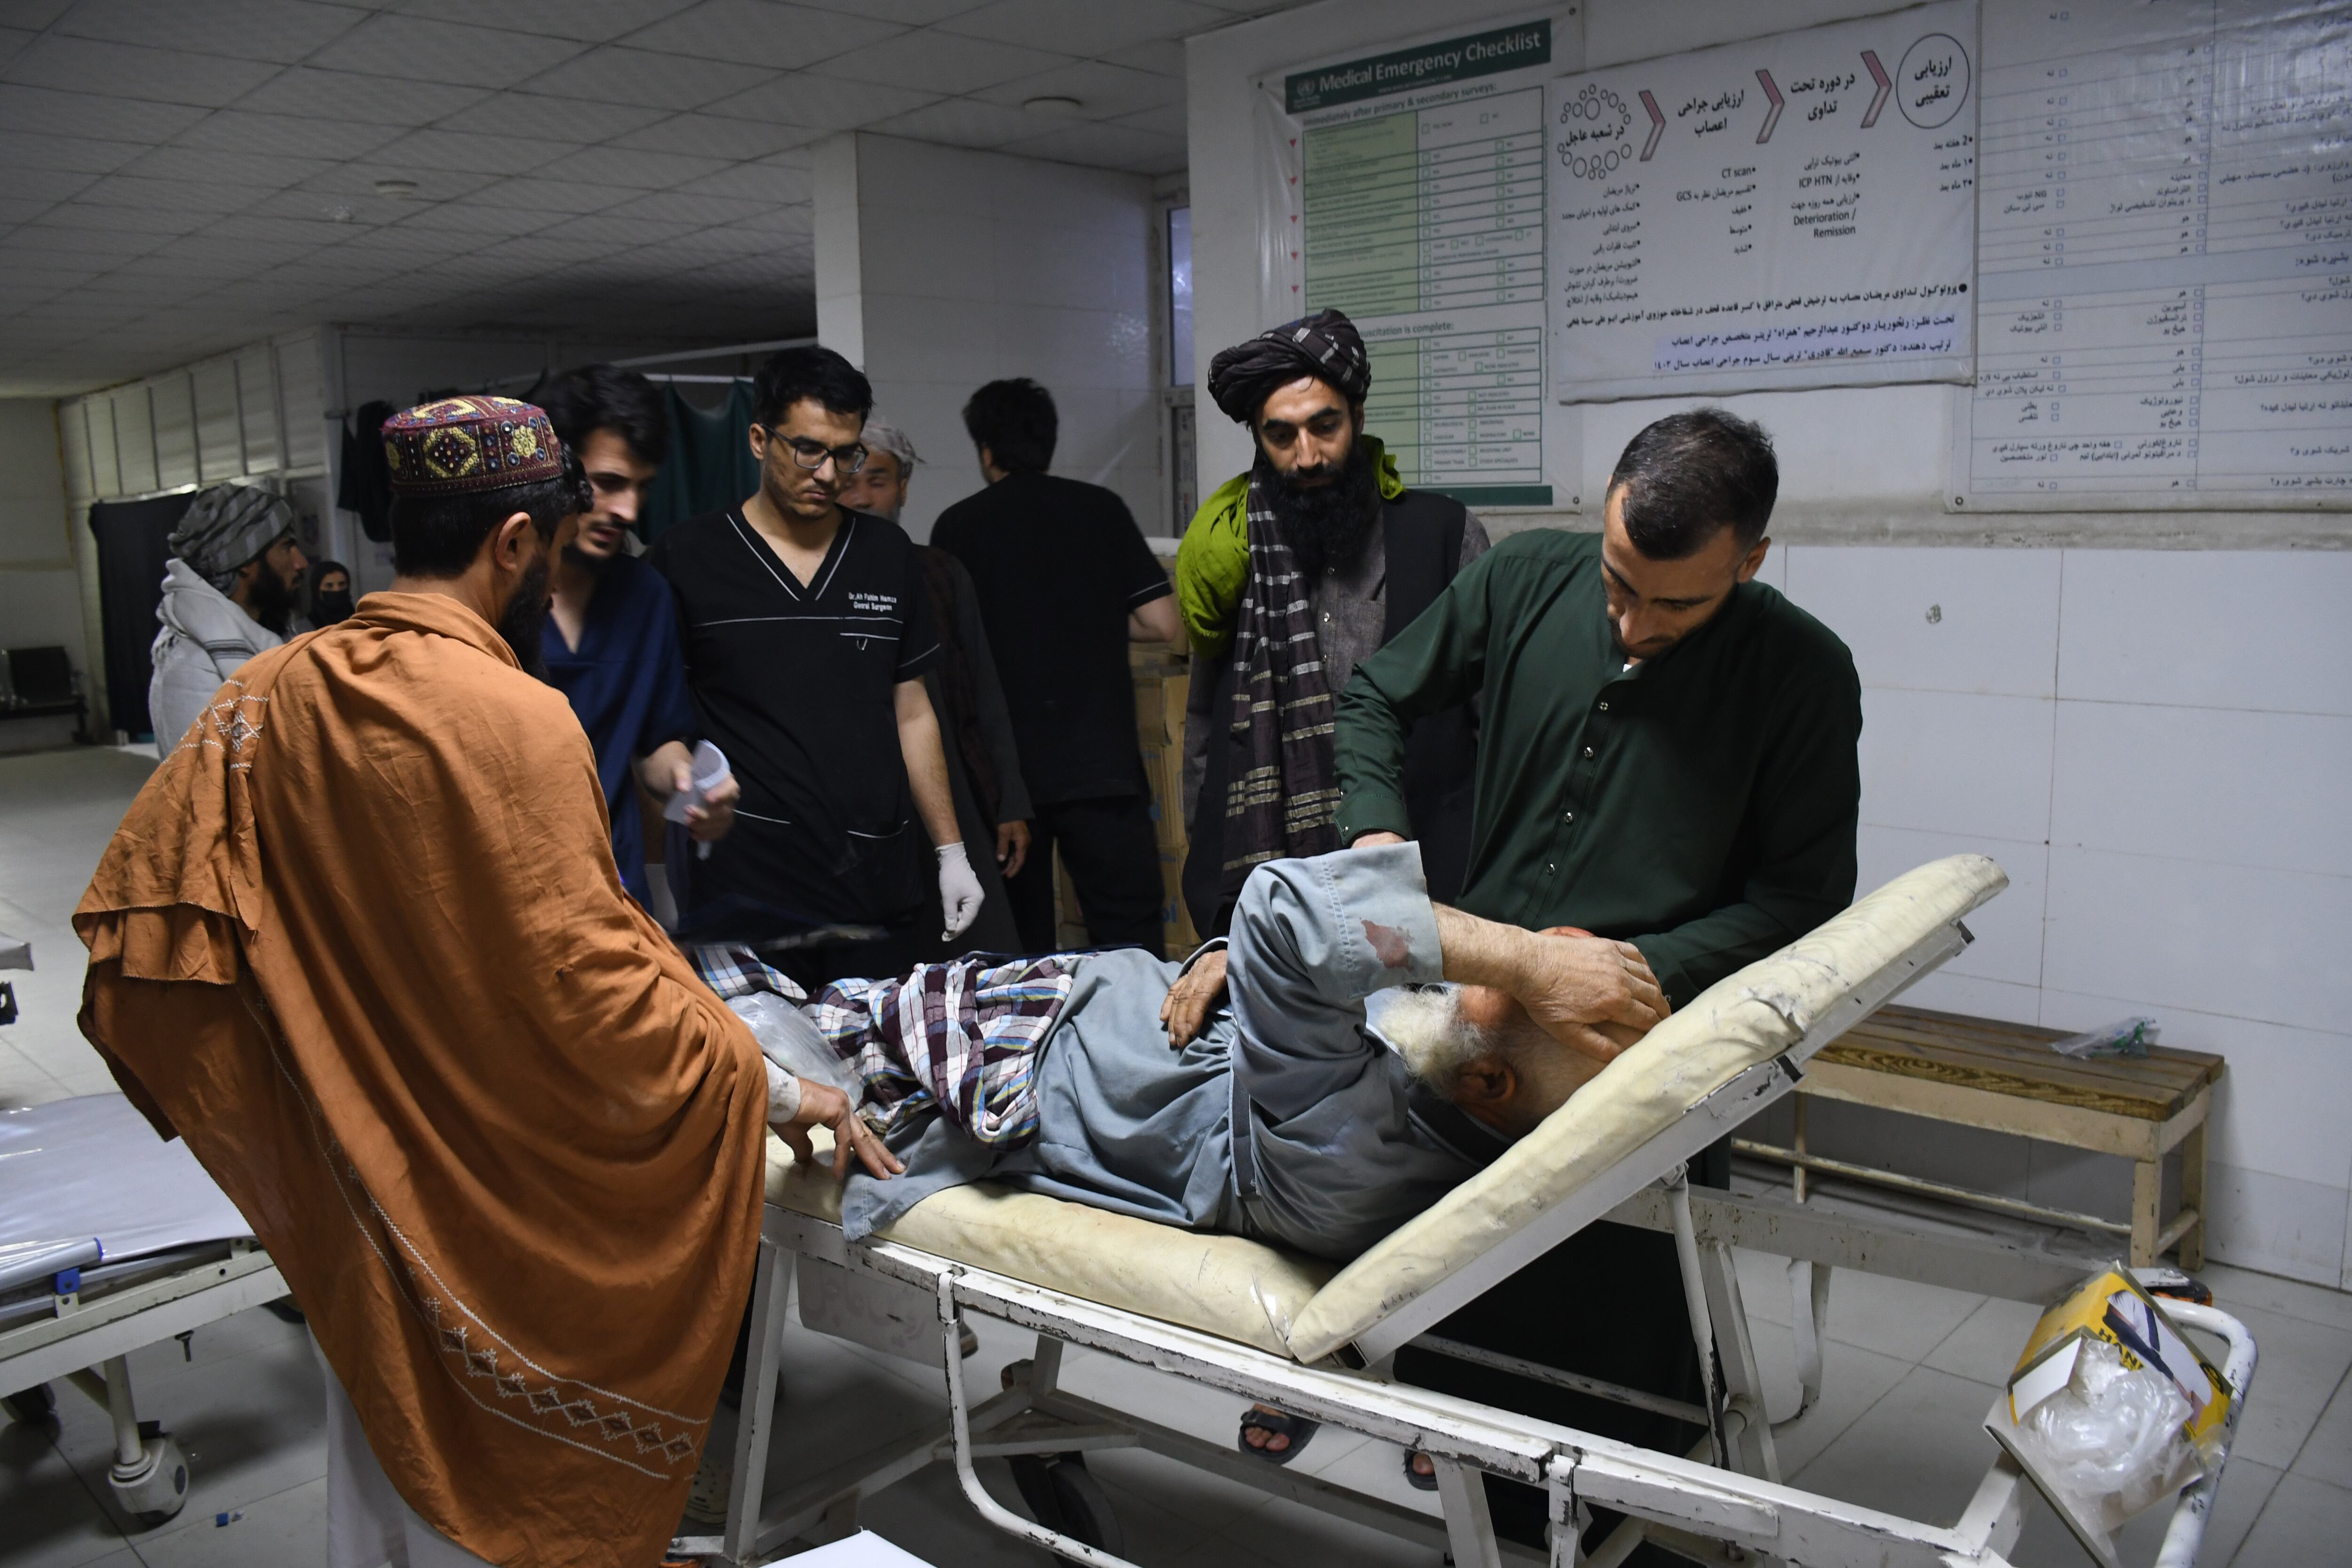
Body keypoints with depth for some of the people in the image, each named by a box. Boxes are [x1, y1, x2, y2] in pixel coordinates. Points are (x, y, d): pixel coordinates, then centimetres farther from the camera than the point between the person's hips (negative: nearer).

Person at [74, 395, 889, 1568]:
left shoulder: (274, 694, -2)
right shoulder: (516, 721, -23)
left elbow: (142, 901, 0)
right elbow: (592, 986, -23)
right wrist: (774, 1091, -13)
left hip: (347, 1174, 7)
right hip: (491, 1197, -6)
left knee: (381, 1435, 24)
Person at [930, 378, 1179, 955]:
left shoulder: (959, 526, 2)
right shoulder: (1102, 508, 5)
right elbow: (1161, 624, 1)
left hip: (1003, 770, 0)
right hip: (1101, 761, 0)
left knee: (1020, 953, 9)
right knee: (1132, 945, 2)